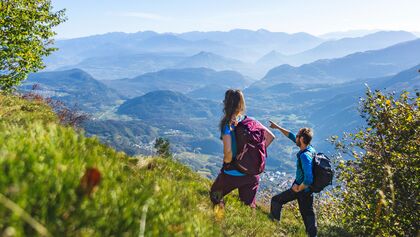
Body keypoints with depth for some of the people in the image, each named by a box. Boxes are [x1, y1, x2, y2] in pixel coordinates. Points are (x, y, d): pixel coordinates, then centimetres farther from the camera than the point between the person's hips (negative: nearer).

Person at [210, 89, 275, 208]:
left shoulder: (228, 125, -20)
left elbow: (228, 153, -26)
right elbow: (271, 136, 1)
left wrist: (226, 162, -6)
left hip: (232, 174, -5)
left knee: (215, 195, 22)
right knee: (249, 205, 22)